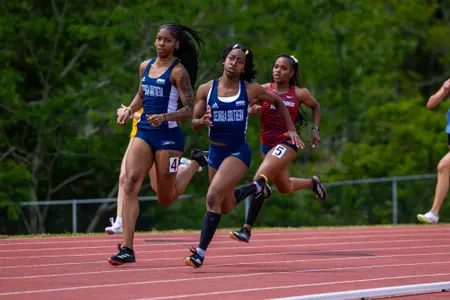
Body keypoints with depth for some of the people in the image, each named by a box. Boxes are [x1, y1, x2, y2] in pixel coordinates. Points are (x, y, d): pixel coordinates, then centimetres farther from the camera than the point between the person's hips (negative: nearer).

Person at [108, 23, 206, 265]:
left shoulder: (178, 71, -8)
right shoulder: (145, 66, 11)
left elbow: (190, 109, -11)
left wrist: (164, 117, -26)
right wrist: (130, 110, 9)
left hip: (168, 136, -5)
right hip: (143, 133, 5)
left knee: (166, 199, 8)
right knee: (130, 183, -16)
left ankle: (197, 163, 35)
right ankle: (127, 248, -18)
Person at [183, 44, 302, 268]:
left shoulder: (250, 90, -5)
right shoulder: (206, 90, -3)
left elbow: (277, 102, 13)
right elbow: (194, 124, 1)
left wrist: (291, 129, 8)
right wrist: (203, 121, -22)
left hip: (238, 151, -4)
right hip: (215, 151, 4)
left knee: (213, 196, -23)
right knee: (226, 206, 19)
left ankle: (200, 252, -19)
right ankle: (258, 186, 50)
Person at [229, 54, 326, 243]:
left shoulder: (299, 94, -2)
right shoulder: (263, 90, 0)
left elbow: (315, 106, 17)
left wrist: (315, 129, 8)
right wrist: (253, 110, -28)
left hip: (286, 143, -5)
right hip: (267, 143, 5)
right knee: (284, 187, 22)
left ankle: (247, 229, -21)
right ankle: (313, 182, 55)